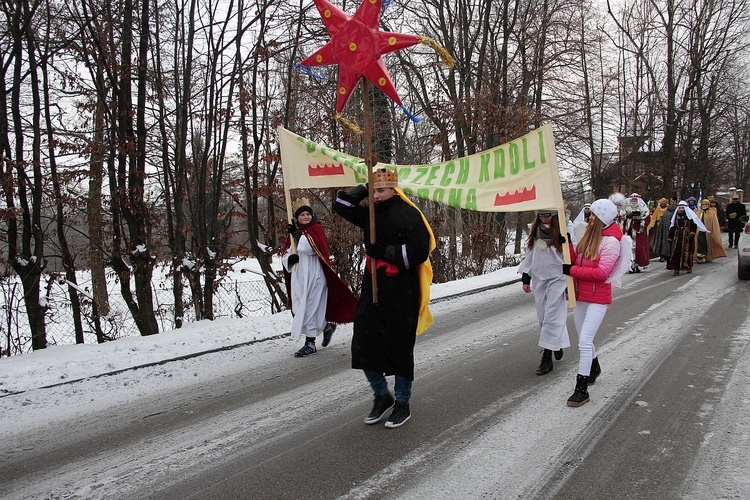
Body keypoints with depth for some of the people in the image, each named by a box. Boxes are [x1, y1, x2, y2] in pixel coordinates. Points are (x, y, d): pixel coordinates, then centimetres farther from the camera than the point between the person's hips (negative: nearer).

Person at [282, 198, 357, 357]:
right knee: (300, 308, 11)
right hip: (299, 277, 7)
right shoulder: (294, 232, 14)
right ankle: (326, 326, 32)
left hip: (314, 277, -7)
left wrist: (297, 233, -10)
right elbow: (285, 255, 12)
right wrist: (290, 258, -11)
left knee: (310, 309, -5)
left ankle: (310, 344, 4)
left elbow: (307, 247, -23)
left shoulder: (317, 229, -5)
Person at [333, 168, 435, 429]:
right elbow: (341, 206, 18)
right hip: (373, 289, 7)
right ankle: (382, 396, 26)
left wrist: (384, 251, -16)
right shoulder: (371, 214, 11)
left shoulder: (409, 215, -10)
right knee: (363, 346, 5)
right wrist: (365, 188, 5)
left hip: (401, 294, -7)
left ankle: (402, 404, 22)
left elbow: (419, 252, -18)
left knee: (400, 348, 4)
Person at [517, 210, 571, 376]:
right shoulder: (535, 230, 8)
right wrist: (525, 278, 13)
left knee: (552, 317, -9)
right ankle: (558, 343, 31)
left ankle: (547, 356, -5)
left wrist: (570, 285, -8)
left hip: (557, 278, -6)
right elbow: (529, 254, 16)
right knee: (542, 317, 10)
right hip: (539, 278, 6)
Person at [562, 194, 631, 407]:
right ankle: (594, 369, 46)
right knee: (584, 339, 21)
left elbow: (601, 272, -21)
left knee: (584, 342, -12)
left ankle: (582, 389, -5)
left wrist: (572, 270, -19)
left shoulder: (611, 241, -15)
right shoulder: (591, 235, 10)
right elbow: (576, 259, 14)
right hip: (581, 295, 8)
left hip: (598, 298, -8)